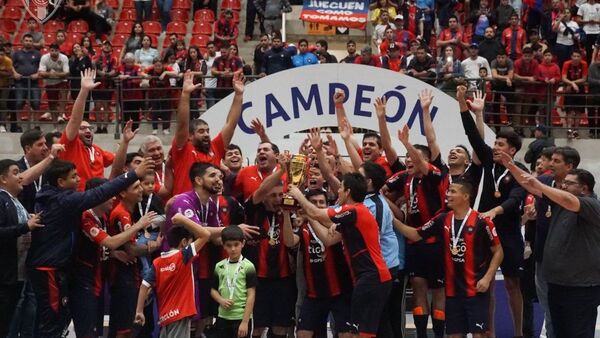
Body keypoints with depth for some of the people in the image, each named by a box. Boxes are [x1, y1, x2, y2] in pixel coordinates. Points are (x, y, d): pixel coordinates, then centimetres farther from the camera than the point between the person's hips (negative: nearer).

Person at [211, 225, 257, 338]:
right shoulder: (219, 266, 6)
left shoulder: (248, 267, -8)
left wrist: (245, 321, -14)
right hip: (223, 318, 5)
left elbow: (251, 295, -10)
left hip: (241, 318, -5)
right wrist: (221, 300, -7)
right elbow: (214, 290, 16)